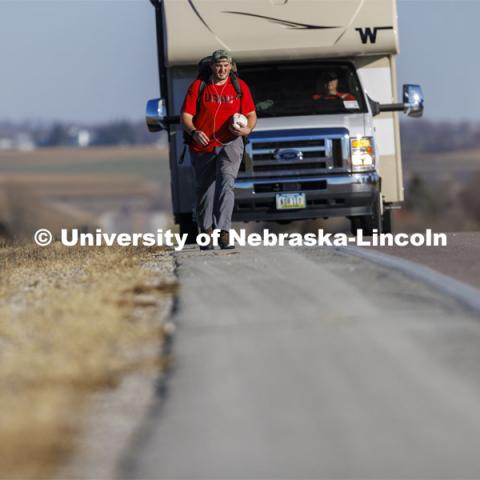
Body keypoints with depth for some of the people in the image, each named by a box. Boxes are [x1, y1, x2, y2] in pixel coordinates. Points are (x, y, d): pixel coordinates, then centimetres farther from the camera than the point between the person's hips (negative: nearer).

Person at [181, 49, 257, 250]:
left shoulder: (239, 87, 5)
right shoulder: (198, 87, 1)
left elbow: (251, 115, 9)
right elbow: (186, 115, -1)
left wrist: (247, 129, -13)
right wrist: (193, 132, -21)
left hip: (229, 144, -1)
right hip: (202, 146, 1)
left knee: (226, 183, -20)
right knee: (205, 190, 9)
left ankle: (224, 232, -28)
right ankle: (206, 232, 26)